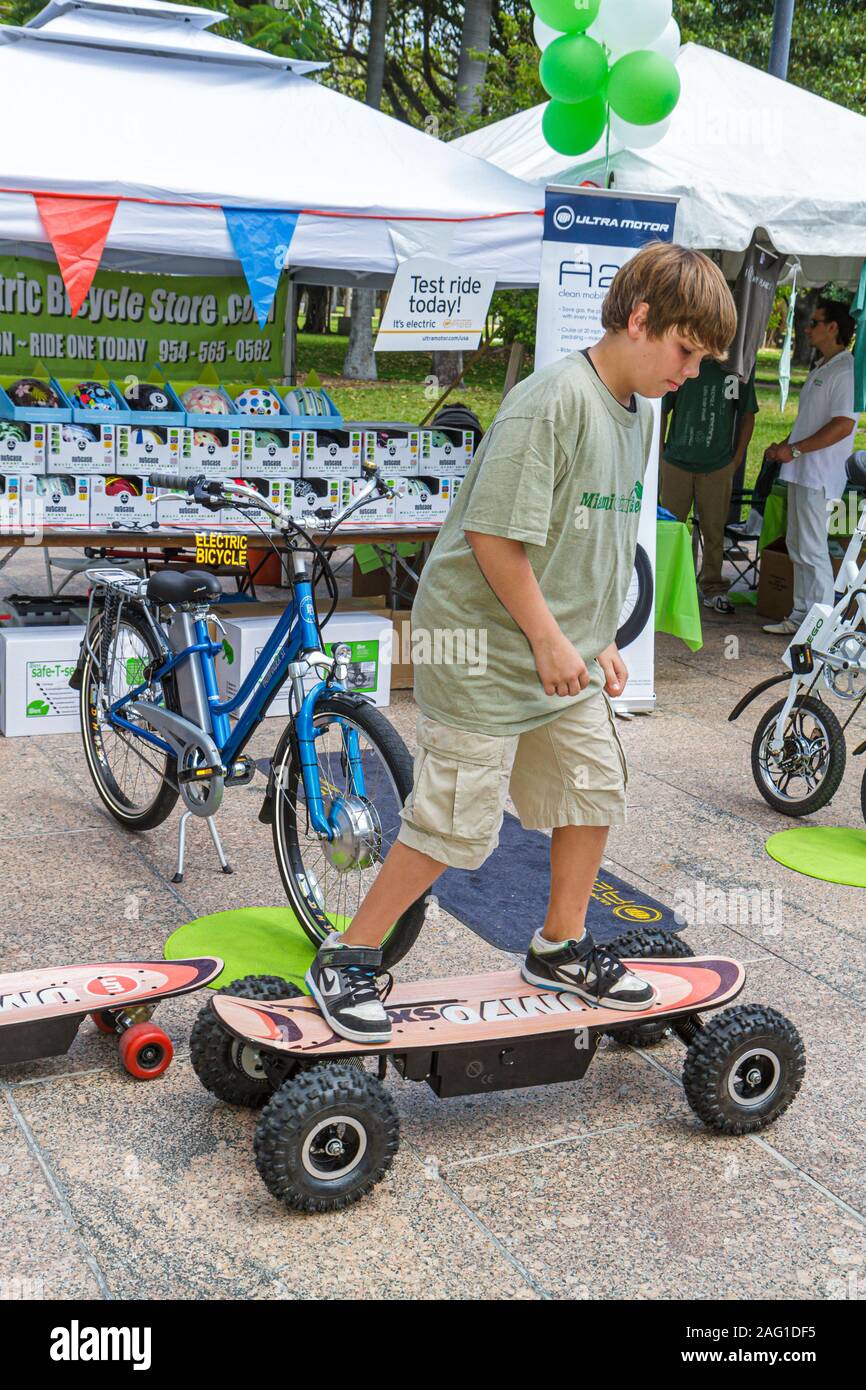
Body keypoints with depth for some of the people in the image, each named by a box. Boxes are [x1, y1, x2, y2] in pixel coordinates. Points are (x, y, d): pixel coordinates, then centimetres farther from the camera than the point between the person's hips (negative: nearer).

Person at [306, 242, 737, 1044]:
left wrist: (598, 640, 16)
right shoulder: (552, 399, -20)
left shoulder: (636, 413, 10)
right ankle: (345, 960, 13)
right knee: (456, 824, -3)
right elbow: (494, 534, -23)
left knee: (595, 790, 12)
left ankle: (559, 949, 31)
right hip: (488, 647, -9)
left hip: (563, 653, 9)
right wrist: (549, 639, -17)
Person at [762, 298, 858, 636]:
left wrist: (795, 449, -20)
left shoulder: (847, 371, -13)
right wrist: (783, 446, 12)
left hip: (819, 475, -10)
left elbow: (843, 424, -22)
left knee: (812, 549, -8)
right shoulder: (819, 369, 20)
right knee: (797, 545, 13)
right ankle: (801, 616, 20)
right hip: (800, 472, 10)